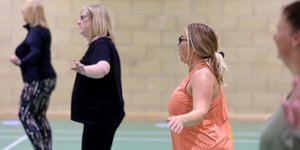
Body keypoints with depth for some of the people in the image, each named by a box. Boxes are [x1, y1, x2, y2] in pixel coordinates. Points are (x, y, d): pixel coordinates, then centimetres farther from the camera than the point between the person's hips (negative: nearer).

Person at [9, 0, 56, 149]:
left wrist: (21, 62, -40)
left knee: (25, 115, -1)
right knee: (39, 116, 14)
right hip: (47, 78, 10)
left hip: (37, 80, -10)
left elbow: (35, 53, -30)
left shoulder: (35, 32, -17)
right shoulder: (43, 30, 12)